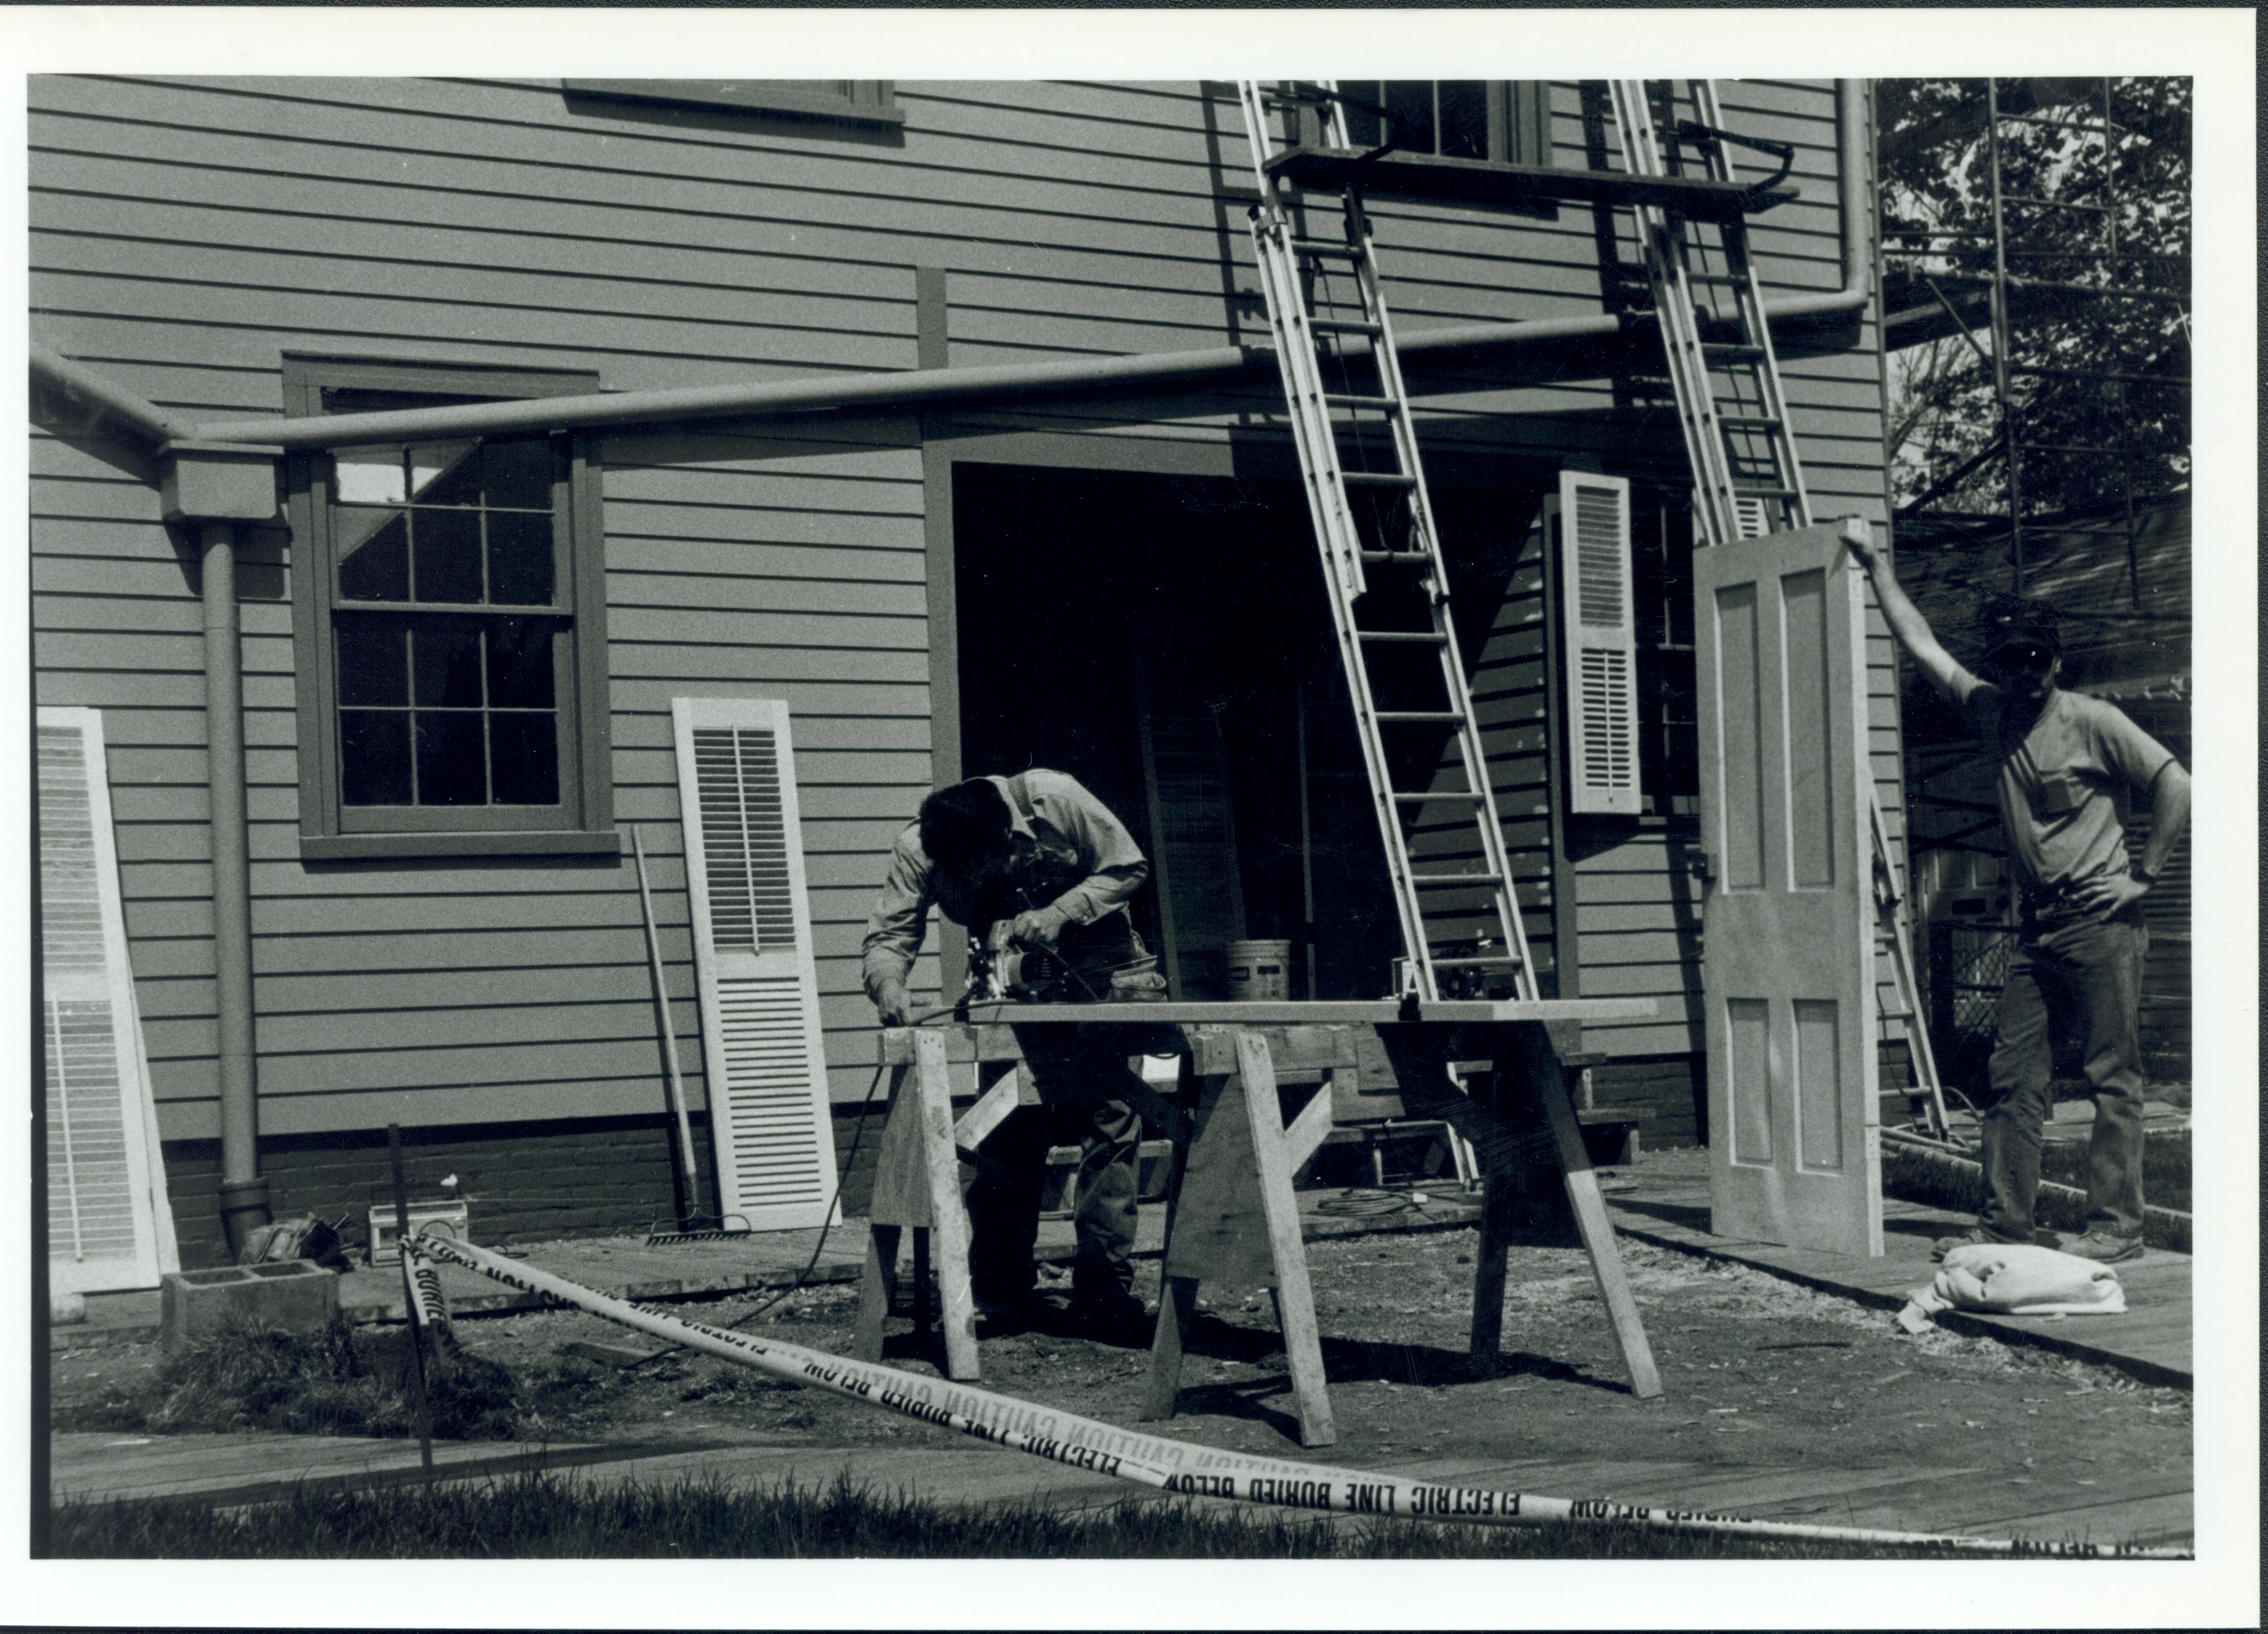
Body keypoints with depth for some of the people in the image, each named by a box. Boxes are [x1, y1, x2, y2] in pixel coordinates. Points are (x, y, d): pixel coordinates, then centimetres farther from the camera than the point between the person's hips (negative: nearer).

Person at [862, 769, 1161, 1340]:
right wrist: (888, 983, -39)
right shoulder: (918, 852, -19)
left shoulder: (1053, 799, -25)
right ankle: (1004, 1300, 4)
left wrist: (1058, 913, -27)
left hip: (1099, 966, -2)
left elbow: (1127, 869, -14)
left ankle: (1103, 1292, -5)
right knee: (1010, 1133, -5)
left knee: (1110, 1122, -9)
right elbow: (889, 933, -17)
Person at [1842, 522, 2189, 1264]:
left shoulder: (2093, 722, -6)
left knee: (2114, 1077, -4)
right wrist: (1877, 565, 18)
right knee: (2012, 1075, 5)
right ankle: (2003, 1221, 10)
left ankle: (2116, 1226, -3)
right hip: (2037, 926, 6)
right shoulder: (1988, 712, 10)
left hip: (2101, 921, -6)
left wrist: (2144, 874, -8)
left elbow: (2175, 785, -8)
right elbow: (1920, 643, 17)